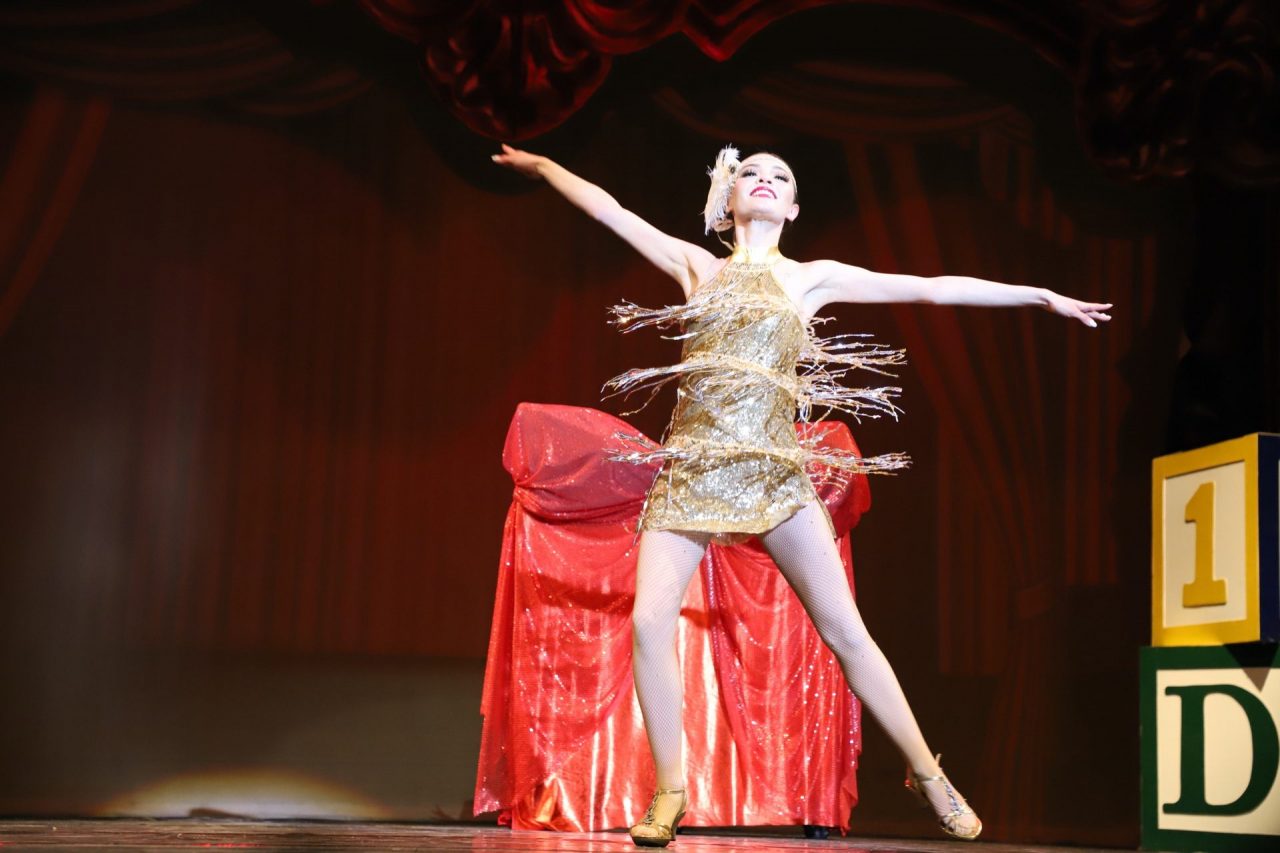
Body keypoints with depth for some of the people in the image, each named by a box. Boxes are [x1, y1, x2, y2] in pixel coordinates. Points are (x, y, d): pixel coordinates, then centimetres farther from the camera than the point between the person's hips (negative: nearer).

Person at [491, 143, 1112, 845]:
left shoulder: (813, 277, 10)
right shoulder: (696, 267, 13)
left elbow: (933, 288, 9)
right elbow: (607, 208, 20)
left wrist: (1043, 296, 11)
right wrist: (541, 164, 26)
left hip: (773, 467, -1)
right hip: (691, 467, 1)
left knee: (844, 629, -3)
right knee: (649, 621, -14)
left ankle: (928, 774, 11)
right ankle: (669, 792, 1)